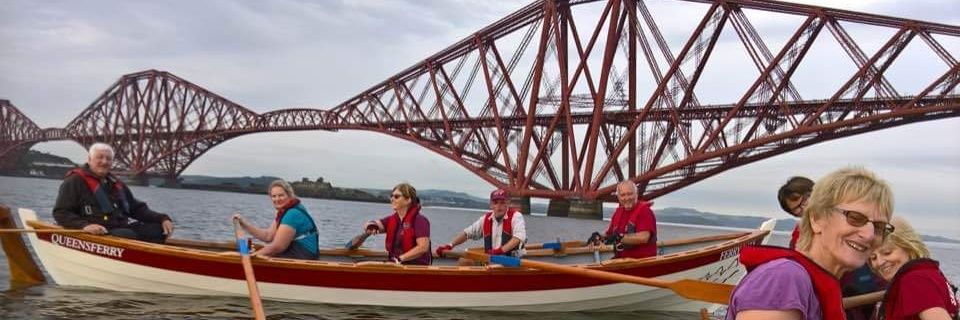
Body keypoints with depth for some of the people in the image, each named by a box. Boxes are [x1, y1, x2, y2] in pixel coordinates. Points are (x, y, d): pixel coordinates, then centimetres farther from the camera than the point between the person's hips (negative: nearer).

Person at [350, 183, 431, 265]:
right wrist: (370, 225, -21)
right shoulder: (391, 219, 16)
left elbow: (423, 247, -17)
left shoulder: (420, 220, -8)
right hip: (396, 266, 7)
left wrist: (400, 258, -18)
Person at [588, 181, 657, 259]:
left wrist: (620, 238, -20)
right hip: (621, 260, 7)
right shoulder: (618, 212, 16)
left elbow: (644, 238, -20)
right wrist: (599, 237, 2)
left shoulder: (644, 211, -7)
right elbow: (609, 234, 23)